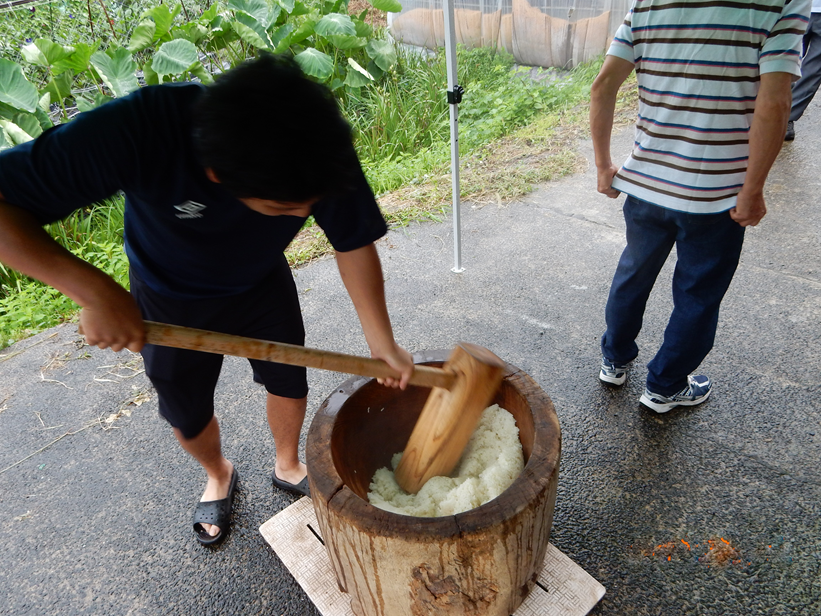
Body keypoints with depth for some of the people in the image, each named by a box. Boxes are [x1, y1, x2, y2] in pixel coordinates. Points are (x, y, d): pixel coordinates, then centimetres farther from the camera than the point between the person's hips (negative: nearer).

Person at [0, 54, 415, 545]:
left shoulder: (321, 149, -32)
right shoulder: (137, 131, -41)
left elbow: (355, 243, -20)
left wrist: (384, 344, -16)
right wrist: (95, 291, -47)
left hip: (262, 283, 2)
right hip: (171, 300, -1)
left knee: (290, 380, 13)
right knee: (188, 413, 15)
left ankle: (288, 466, 45)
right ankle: (219, 475, 49)